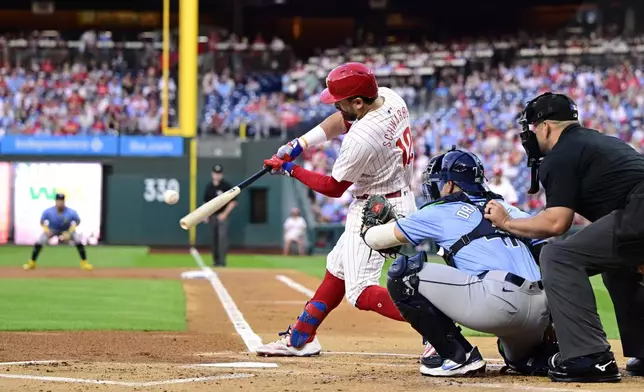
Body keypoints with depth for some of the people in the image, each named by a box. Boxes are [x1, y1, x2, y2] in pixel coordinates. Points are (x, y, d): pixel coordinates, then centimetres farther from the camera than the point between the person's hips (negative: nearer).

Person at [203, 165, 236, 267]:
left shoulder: (226, 186, -5)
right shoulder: (209, 187, 10)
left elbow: (232, 202, -5)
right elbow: (206, 202, 18)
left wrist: (225, 214, -13)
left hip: (222, 216, -5)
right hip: (212, 216, 5)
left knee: (222, 236, -15)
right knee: (214, 238, 7)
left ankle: (222, 260, -17)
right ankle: (215, 260, 14)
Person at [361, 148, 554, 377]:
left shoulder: (441, 212, 13)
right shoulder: (503, 207, 27)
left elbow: (378, 238, 22)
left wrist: (367, 230, 43)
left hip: (500, 299, -8)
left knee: (402, 275, 1)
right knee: (523, 360, 40)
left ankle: (458, 356, 0)